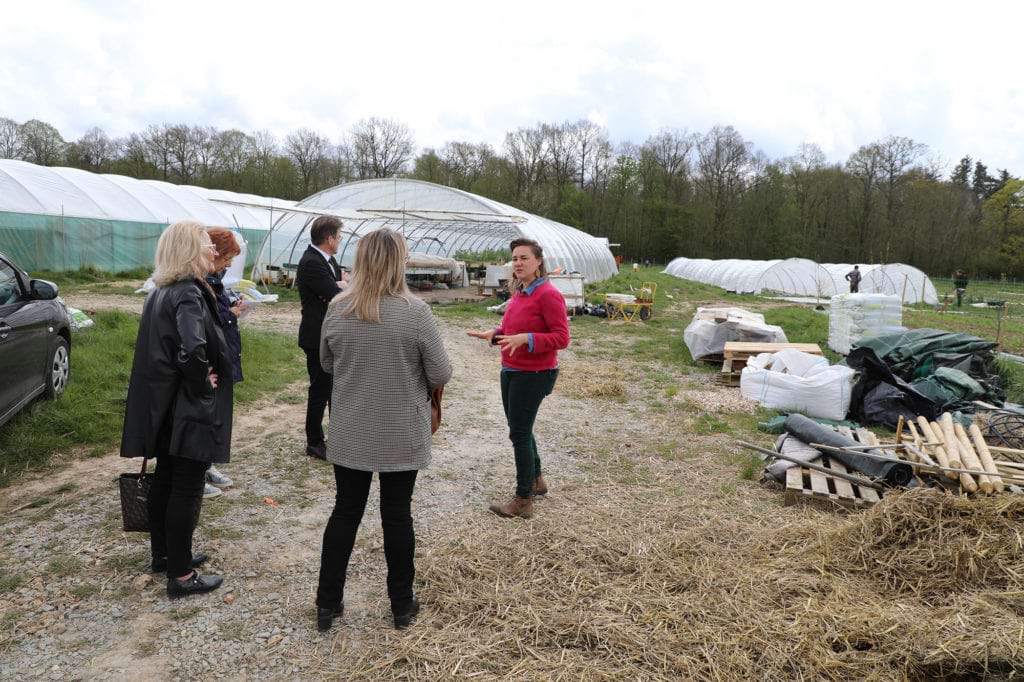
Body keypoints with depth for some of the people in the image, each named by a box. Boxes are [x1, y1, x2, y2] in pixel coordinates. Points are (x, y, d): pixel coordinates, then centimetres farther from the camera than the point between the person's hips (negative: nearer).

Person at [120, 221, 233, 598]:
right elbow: (193, 351, -36)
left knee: (165, 480, 20)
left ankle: (163, 553, 37)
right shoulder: (189, 294, -21)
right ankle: (181, 575, 12)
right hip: (187, 409, -9)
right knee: (187, 489, 1)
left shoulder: (161, 291, 9)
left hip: (163, 405, 9)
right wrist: (204, 386, -19)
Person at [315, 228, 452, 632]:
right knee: (397, 515, 11)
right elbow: (441, 375, -12)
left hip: (350, 435, 3)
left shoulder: (336, 311, -5)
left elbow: (327, 365, 9)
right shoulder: (415, 312, -17)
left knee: (345, 513, 15)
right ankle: (402, 605, 25)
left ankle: (327, 604, 25)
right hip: (402, 437, -2)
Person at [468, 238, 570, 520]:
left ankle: (523, 501, 10)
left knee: (519, 433, -2)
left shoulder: (548, 295, -18)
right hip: (511, 371, 9)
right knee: (520, 429, 19)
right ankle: (536, 480, 39)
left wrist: (525, 338, -32)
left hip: (534, 375, -9)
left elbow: (561, 338, -21)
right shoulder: (519, 293, 7)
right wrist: (495, 334, 2)